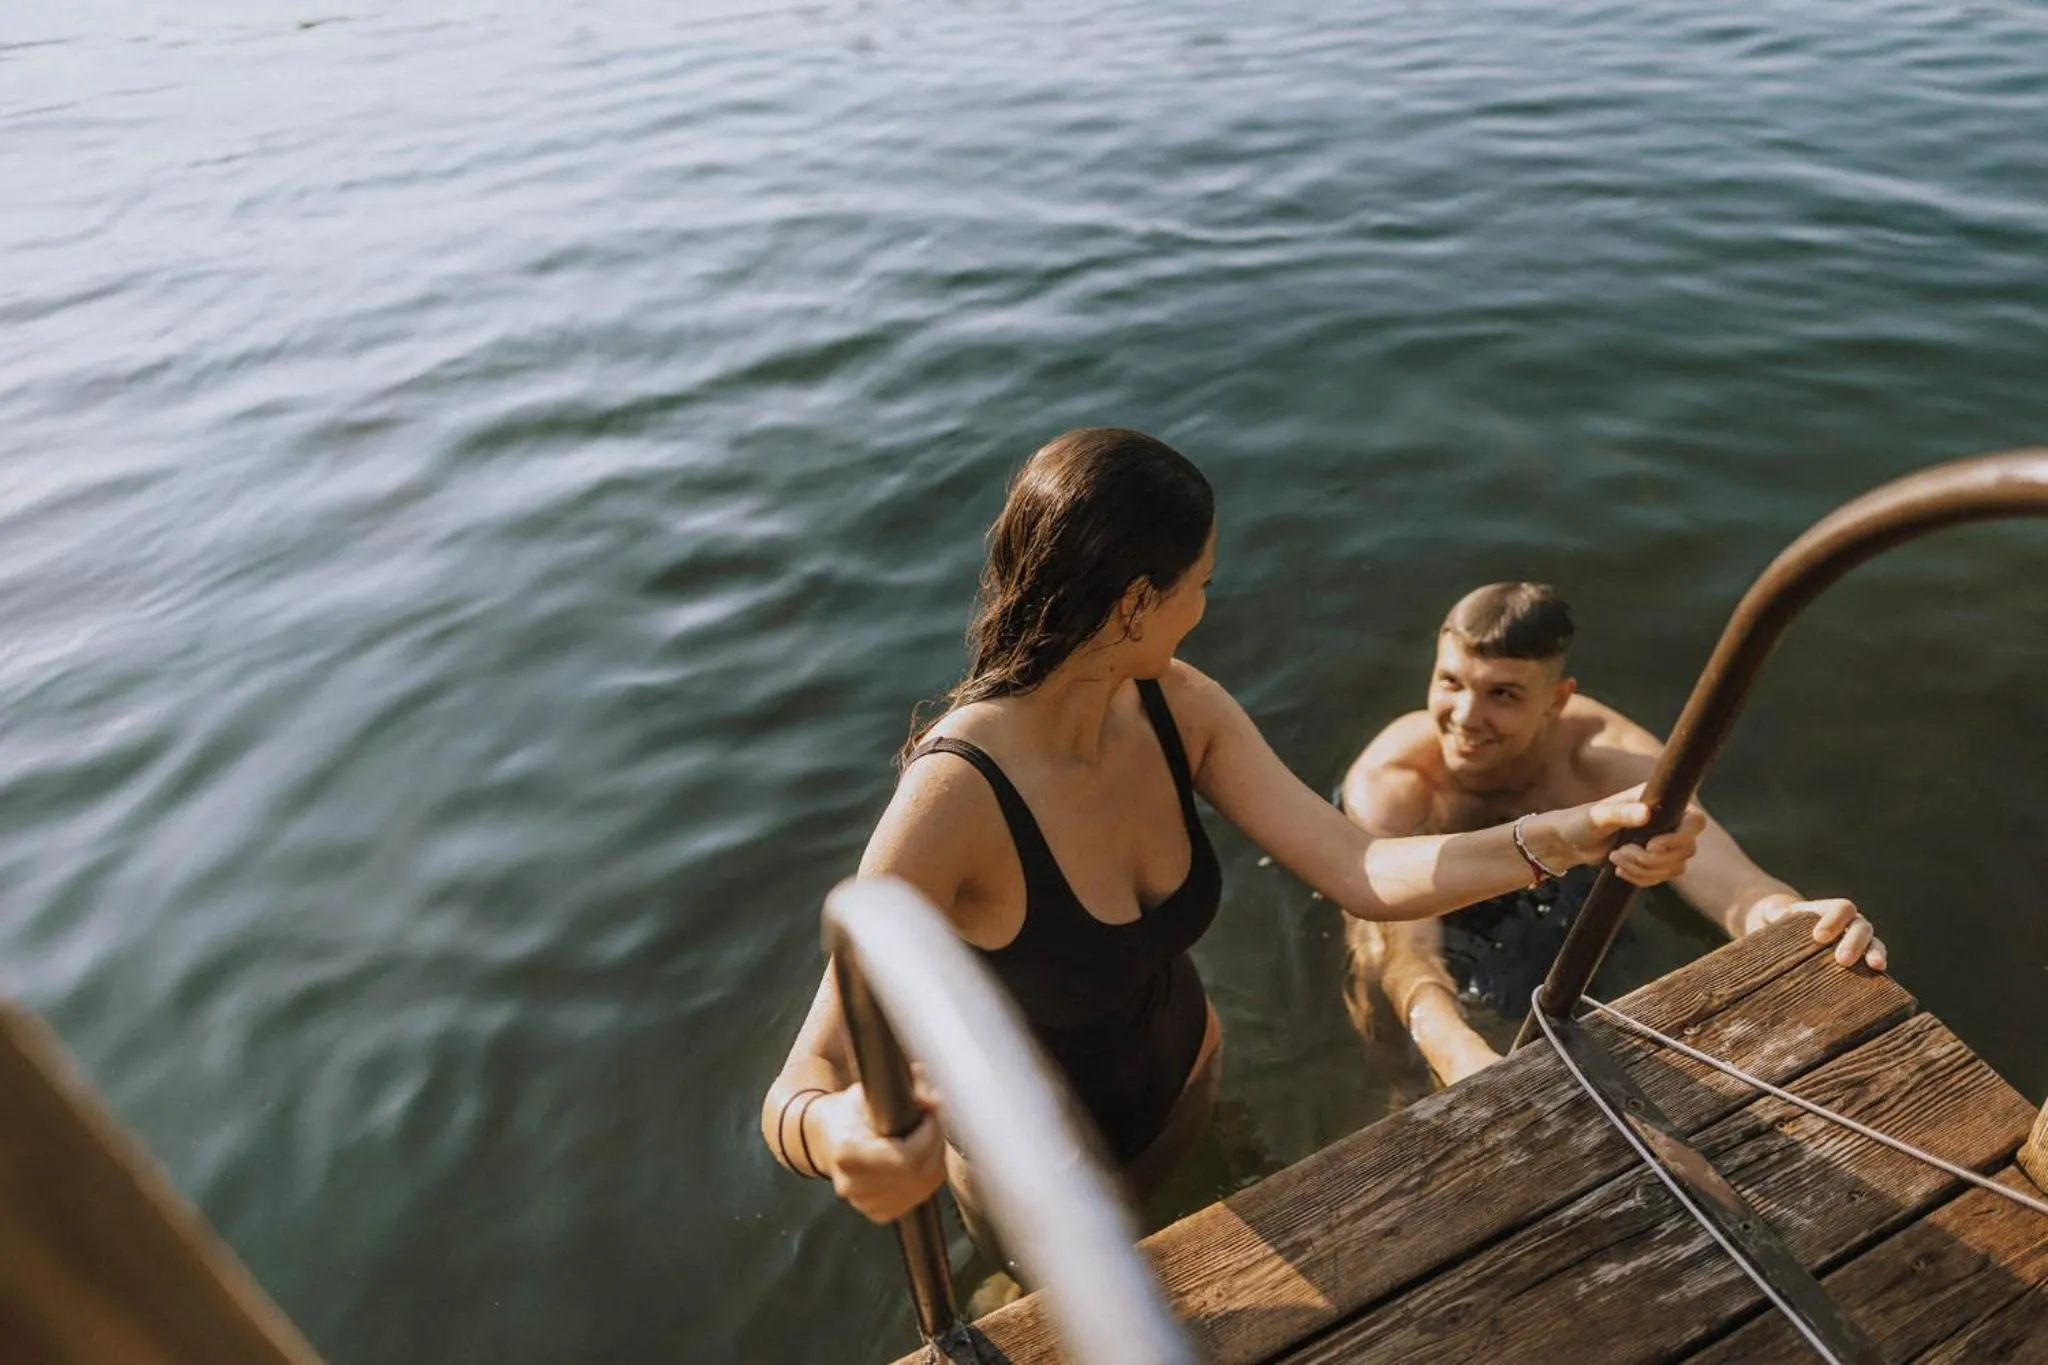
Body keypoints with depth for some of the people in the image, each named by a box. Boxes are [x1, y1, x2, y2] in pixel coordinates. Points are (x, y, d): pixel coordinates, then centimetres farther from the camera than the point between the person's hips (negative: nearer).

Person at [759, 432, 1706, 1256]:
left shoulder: (1175, 707, -20)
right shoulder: (956, 796, -41)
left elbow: (1364, 874, -23)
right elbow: (799, 1091, -42)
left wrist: (1571, 834, -36)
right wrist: (843, 1136, -65)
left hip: (1187, 1082, 5)